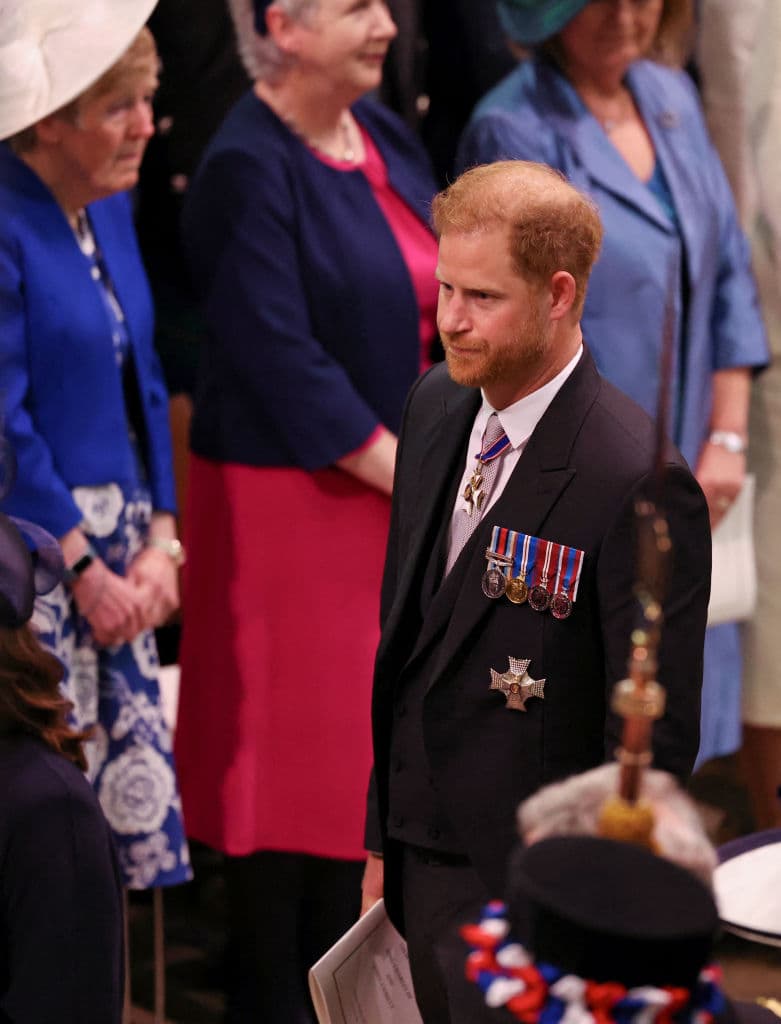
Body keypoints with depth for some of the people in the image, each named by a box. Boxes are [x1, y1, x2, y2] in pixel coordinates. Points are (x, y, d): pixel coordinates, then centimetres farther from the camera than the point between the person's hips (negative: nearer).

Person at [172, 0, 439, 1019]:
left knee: (361, 749, 13)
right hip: (288, 502, -7)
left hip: (392, 496, 7)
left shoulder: (387, 139, 10)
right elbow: (279, 357, -18)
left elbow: (442, 309, 15)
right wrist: (409, 474, -16)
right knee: (290, 749, 2)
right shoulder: (247, 167, -13)